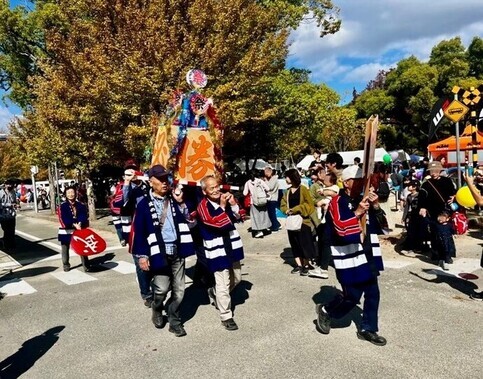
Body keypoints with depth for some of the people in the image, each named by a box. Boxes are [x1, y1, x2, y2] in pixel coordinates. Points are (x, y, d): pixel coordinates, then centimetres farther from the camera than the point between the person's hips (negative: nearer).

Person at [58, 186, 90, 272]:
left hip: (79, 230, 1)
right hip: (66, 231, -1)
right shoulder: (62, 206, -5)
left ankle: (86, 266, 7)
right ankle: (66, 265, 27)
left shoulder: (81, 205, 1)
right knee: (65, 249, 11)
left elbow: (84, 216, -7)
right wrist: (74, 224, -25)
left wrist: (80, 223, -27)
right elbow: (63, 219, -14)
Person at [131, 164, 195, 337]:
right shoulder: (144, 203, -5)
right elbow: (138, 231, -6)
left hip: (177, 250, 4)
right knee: (161, 289, -1)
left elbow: (188, 220, 6)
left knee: (179, 290, 8)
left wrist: (181, 203, -8)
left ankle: (174, 322, 25)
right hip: (159, 252, -4)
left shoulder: (174, 198, 7)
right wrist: (141, 255, -8)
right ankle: (157, 312, 31)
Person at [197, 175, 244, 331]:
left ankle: (214, 293, 45)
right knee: (223, 283, -1)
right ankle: (226, 316, 15)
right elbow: (216, 223, -25)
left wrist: (234, 205, -12)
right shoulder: (203, 206, -15)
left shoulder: (226, 198, 2)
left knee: (236, 278, 21)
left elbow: (238, 218, 4)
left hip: (231, 246, 7)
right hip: (216, 249, -7)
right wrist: (222, 207, -25)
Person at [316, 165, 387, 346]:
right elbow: (341, 228, -24)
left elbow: (380, 224, 10)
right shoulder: (337, 202, -12)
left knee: (373, 294, 10)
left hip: (368, 255, 7)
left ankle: (368, 329, 26)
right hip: (349, 258, -7)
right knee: (352, 296, 0)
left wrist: (375, 207, -7)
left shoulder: (362, 200, 11)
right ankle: (325, 311, 25)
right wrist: (357, 212, -31)